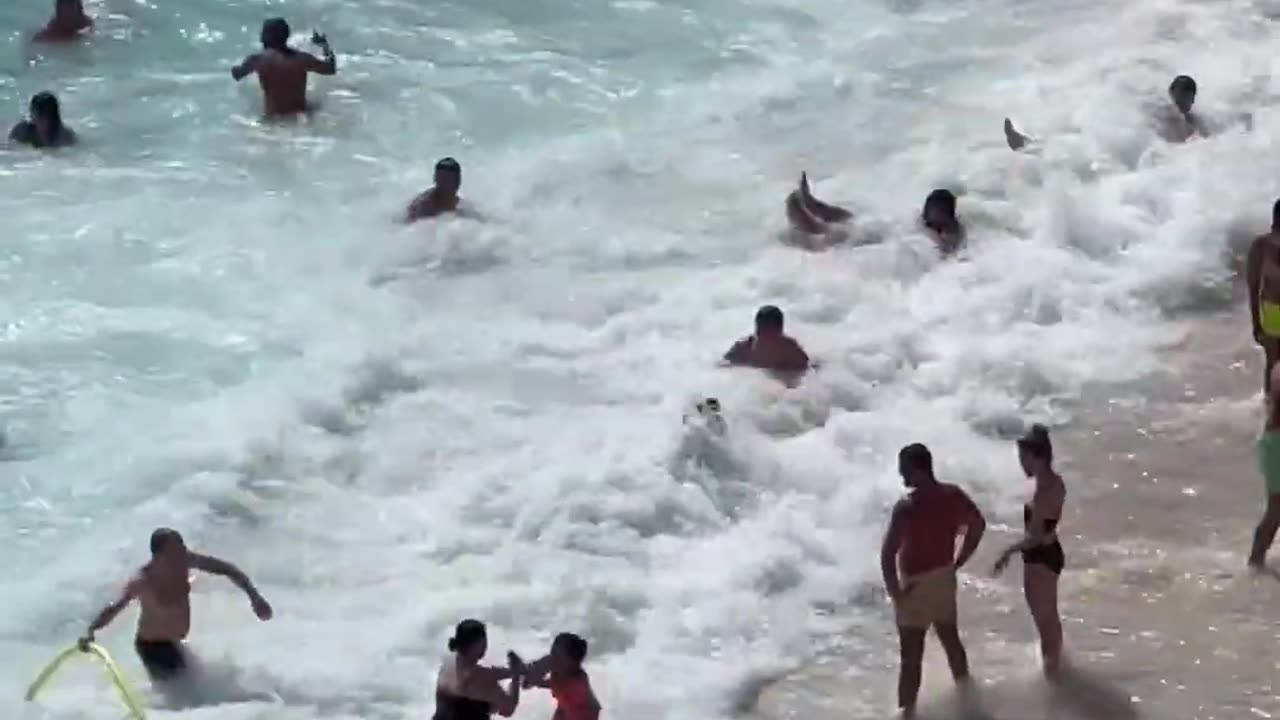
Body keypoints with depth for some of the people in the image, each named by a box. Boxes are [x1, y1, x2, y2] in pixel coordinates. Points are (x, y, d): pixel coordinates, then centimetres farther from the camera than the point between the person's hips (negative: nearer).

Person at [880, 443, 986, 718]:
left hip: (916, 585, -7)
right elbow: (978, 526, 10)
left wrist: (895, 592, -17)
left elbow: (888, 555, -30)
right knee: (951, 639, 26)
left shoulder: (906, 508, -27)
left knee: (912, 656, 3)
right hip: (945, 579, 7)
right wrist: (958, 562, 17)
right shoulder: (954, 496, -7)